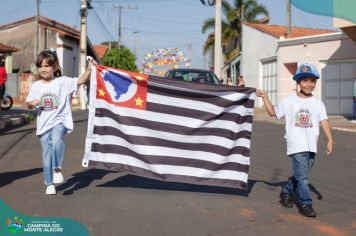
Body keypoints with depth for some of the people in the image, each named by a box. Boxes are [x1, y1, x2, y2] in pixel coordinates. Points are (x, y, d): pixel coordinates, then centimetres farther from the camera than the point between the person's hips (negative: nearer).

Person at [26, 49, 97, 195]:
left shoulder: (62, 82, -2)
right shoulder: (36, 86, 5)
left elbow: (81, 80, -9)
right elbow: (28, 104, 11)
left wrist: (89, 68, -23)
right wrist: (32, 103, -12)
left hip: (60, 121, -3)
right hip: (44, 124, 3)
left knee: (56, 139, -34)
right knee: (46, 155, 6)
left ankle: (57, 168, -14)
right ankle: (49, 184, 21)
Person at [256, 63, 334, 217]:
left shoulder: (318, 104, 6)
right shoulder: (290, 101, 2)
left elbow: (324, 122, -4)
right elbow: (273, 113, 8)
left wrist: (330, 140, -15)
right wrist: (265, 97, -1)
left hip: (311, 146, 4)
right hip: (296, 145, -4)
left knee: (301, 175, 16)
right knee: (303, 177, -9)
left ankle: (286, 192, 37)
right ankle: (305, 204, 3)